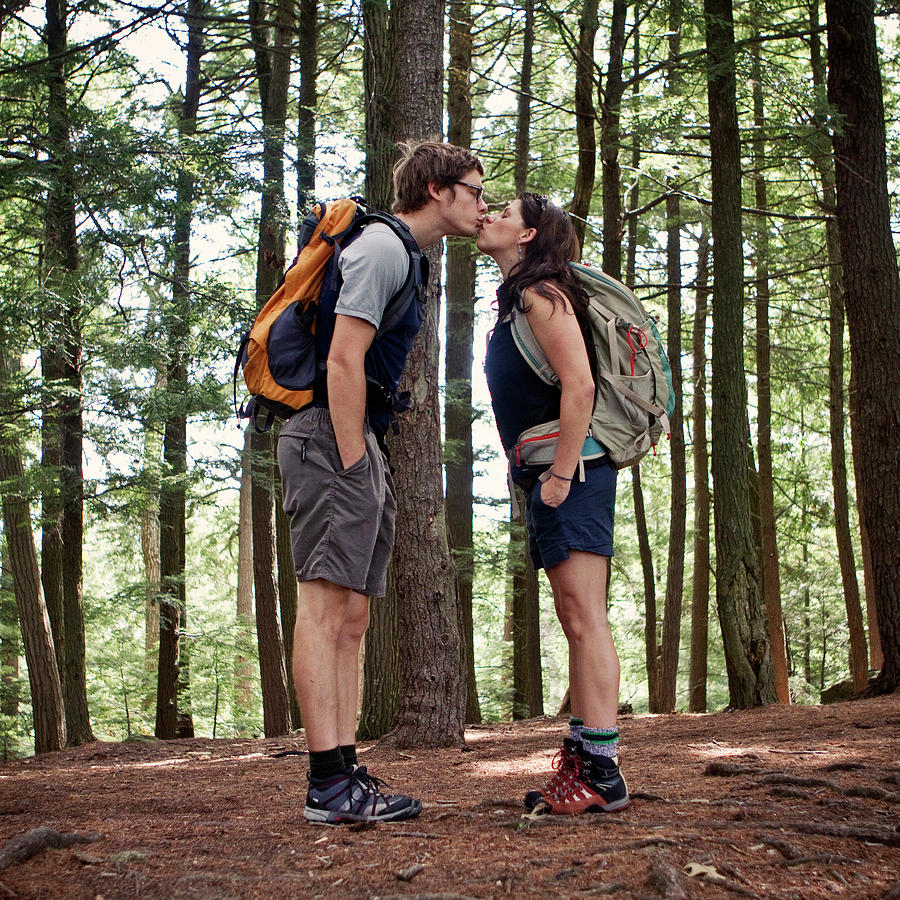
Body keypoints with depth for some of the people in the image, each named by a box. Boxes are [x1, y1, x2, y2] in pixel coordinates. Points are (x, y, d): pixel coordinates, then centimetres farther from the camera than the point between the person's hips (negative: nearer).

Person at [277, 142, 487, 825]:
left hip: (362, 443, 10)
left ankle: (344, 772, 6)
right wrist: (352, 462, -20)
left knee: (351, 617, 5)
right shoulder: (382, 249, -7)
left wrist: (372, 470, 17)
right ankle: (329, 784, -15)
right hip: (333, 435, -10)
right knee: (327, 602, -13)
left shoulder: (405, 257, 25)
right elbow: (344, 361, -17)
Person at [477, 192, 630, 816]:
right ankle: (581, 765, 13)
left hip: (571, 469, -11)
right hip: (547, 475, 11)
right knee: (576, 621, 9)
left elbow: (579, 383, -18)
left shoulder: (541, 291, -8)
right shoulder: (516, 301, 22)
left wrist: (562, 474, -20)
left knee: (585, 618, -12)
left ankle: (602, 775, -11)